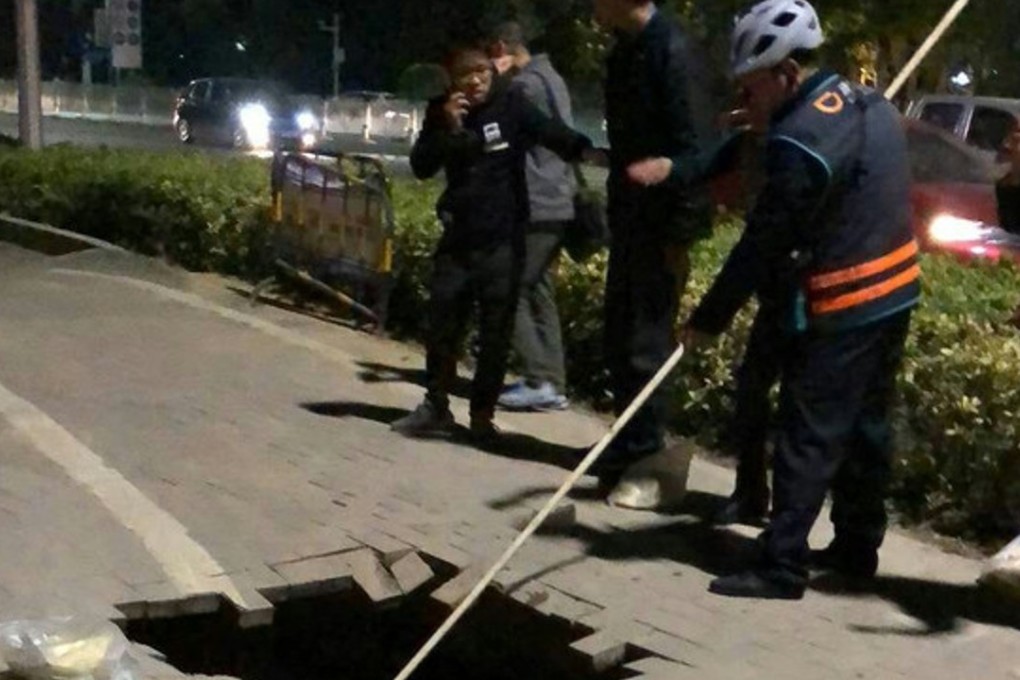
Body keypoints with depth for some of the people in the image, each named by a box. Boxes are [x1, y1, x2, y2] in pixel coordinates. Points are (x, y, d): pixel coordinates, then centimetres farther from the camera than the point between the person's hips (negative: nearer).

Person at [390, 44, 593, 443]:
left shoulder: (510, 106, -5)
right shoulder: (441, 113, 4)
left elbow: (554, 134, -18)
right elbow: (421, 168, -2)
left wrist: (586, 151, -37)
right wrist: (448, 130, -17)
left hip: (503, 237, -3)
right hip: (458, 236, 3)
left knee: (496, 332, 3)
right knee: (442, 324, 9)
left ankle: (482, 414, 15)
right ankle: (435, 407, 23)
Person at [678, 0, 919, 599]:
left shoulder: (801, 140, -22)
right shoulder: (872, 104, 7)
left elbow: (764, 243, -18)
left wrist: (709, 319, -9)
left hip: (841, 310, -9)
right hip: (895, 293, 9)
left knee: (809, 436, -3)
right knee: (866, 425, 17)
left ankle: (782, 568, 2)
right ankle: (858, 547, 28)